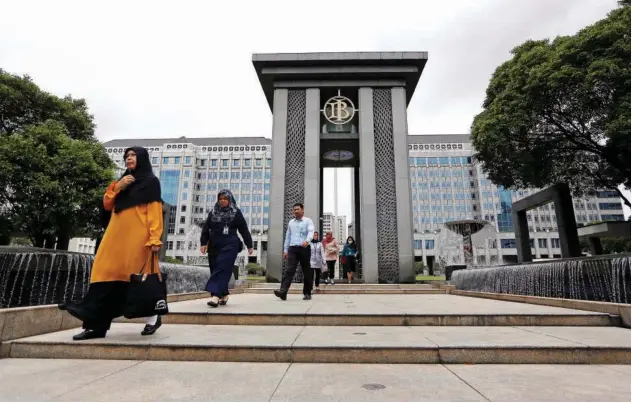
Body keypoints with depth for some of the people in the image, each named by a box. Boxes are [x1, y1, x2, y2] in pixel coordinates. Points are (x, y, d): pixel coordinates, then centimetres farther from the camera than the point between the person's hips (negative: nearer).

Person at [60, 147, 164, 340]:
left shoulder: (151, 181, 0)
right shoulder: (123, 181, 22)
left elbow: (155, 211, -9)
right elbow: (107, 205, 17)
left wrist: (154, 238, -18)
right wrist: (117, 187, 0)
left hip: (136, 237, -7)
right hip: (117, 235, 7)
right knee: (107, 274, 0)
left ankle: (153, 317, 13)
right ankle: (96, 324, 2)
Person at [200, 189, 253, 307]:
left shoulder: (236, 213, 3)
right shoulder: (213, 213, 12)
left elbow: (244, 230, 3)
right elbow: (206, 229, 11)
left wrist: (249, 245, 2)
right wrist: (203, 243, 1)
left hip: (230, 246, -4)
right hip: (214, 246, 5)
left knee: (222, 269, -14)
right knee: (215, 270, 6)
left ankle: (216, 295, -20)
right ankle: (224, 295, 18)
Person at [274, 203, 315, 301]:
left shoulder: (308, 221, 3)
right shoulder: (291, 222, 18)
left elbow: (311, 232, -14)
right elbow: (288, 236, 21)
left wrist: (307, 241, -34)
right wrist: (285, 250, 15)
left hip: (304, 248, -3)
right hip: (292, 249, 3)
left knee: (307, 271, 5)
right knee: (290, 270, -11)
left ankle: (307, 293, 15)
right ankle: (283, 291, -22)